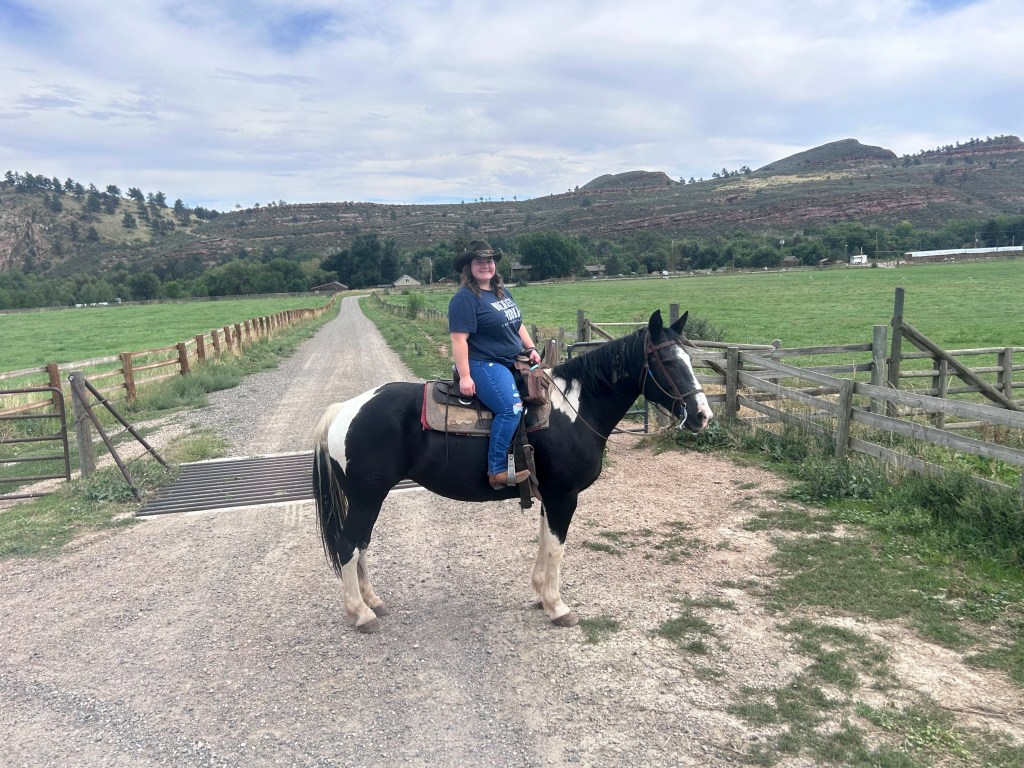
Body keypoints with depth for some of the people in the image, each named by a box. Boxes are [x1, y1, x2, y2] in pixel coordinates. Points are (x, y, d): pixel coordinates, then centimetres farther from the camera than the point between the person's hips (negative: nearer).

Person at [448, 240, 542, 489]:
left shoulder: (503, 292, 14)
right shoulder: (465, 298, -13)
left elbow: (517, 324, 23)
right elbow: (459, 339, -19)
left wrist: (531, 349, 10)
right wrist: (465, 376, -24)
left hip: (513, 363, 10)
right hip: (484, 365, -10)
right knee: (511, 408, -27)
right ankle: (497, 471, -23)